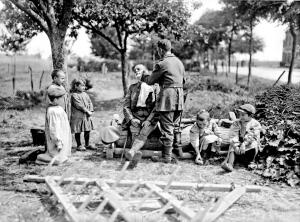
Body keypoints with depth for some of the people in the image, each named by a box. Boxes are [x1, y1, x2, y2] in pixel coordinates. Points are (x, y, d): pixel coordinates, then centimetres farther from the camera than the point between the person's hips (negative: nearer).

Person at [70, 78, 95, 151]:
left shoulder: (85, 94, 12)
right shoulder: (74, 95, -10)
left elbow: (90, 103, 9)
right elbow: (79, 105, -18)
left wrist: (91, 111, -7)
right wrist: (87, 111, -18)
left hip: (86, 117, 7)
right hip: (78, 117, -7)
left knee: (87, 131, 11)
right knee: (78, 131, 3)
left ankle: (87, 144, 23)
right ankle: (79, 145, 14)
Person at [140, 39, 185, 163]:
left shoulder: (162, 64, -11)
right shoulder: (179, 62, 13)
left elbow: (151, 81, -3)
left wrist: (143, 77, 17)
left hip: (167, 98, -7)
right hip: (179, 97, 7)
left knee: (167, 128, -3)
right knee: (176, 126, 16)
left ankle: (167, 156, -1)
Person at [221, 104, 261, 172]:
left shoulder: (255, 124, -3)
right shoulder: (236, 123, 4)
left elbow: (251, 136, -18)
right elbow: (233, 136, -11)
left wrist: (244, 144, -35)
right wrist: (236, 146, -30)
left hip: (250, 146, -1)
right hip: (238, 144, 1)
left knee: (253, 144, -32)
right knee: (232, 147, -28)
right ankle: (230, 163, -51)